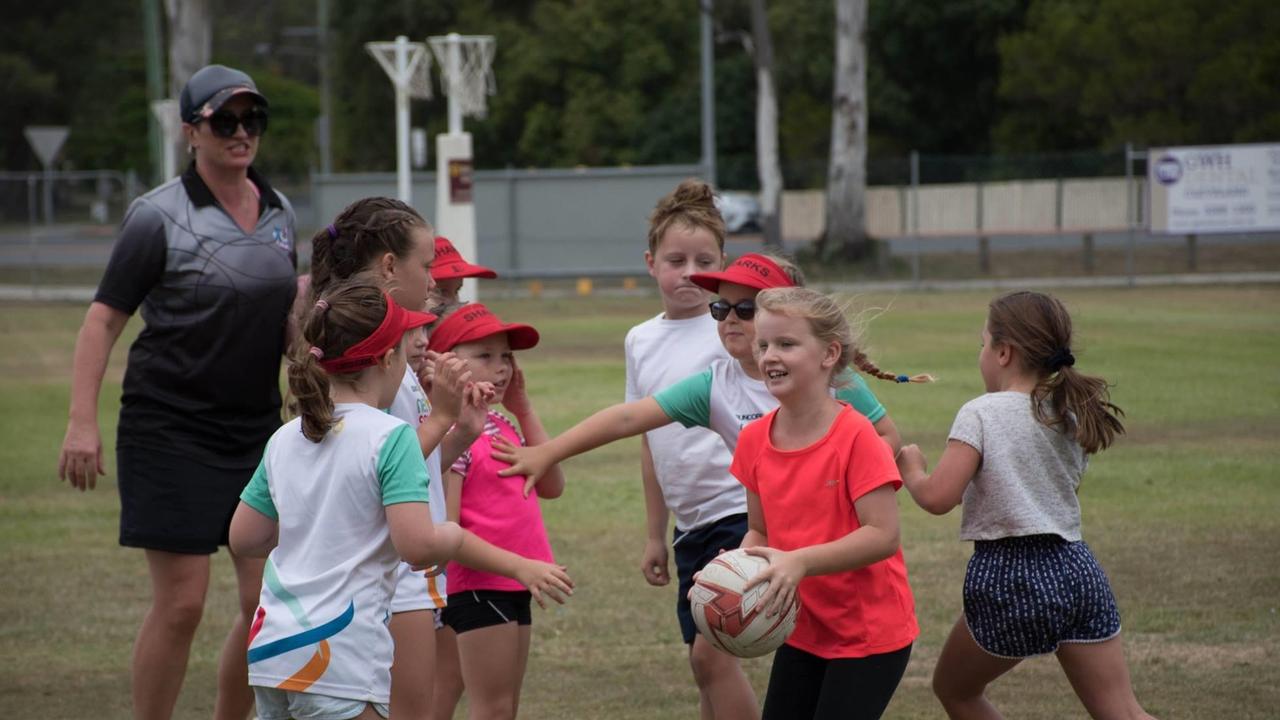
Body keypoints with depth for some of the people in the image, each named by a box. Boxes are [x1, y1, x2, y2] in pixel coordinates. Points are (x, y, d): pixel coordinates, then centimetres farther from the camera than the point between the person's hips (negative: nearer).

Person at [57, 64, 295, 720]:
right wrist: (82, 420, -15)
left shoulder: (277, 212, 10)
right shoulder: (159, 217, -8)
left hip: (257, 431, 6)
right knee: (181, 602, -7)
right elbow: (104, 319, -8)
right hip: (171, 432, -6)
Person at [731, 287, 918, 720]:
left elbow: (883, 535, -23)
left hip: (869, 634, -6)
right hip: (802, 630, 7)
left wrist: (800, 562, -33)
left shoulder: (856, 437, -19)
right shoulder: (754, 440, 0)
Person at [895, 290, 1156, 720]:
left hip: (1006, 578, -5)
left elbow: (937, 498, -16)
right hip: (1078, 570, 5)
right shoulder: (1073, 415, 13)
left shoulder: (980, 414, -7)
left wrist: (910, 467, 5)